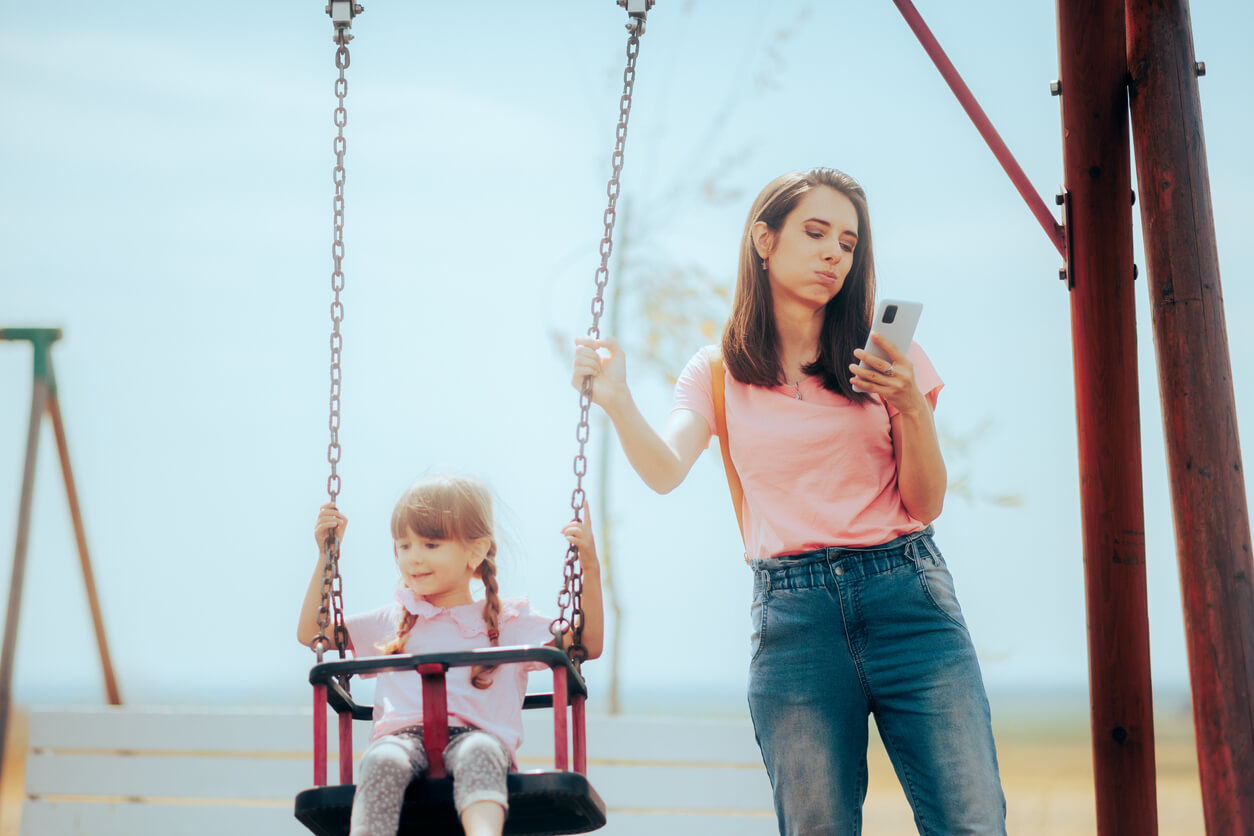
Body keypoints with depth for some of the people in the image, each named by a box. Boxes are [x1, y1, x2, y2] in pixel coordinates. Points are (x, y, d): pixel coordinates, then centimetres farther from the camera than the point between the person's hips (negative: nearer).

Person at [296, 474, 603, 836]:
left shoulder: (509, 621, 21)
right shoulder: (392, 622, 28)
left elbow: (587, 646, 14)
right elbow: (310, 633, 31)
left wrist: (590, 569, 4)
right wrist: (326, 555, 26)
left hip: (479, 734, -2)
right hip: (403, 735, 2)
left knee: (479, 752, -40)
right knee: (382, 761, -36)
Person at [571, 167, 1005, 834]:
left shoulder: (885, 356, 9)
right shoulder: (718, 371, 10)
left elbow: (925, 505, 6)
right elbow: (665, 471, -8)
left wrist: (911, 407, -10)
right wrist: (617, 403, -26)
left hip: (908, 599, 0)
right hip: (791, 612, 0)